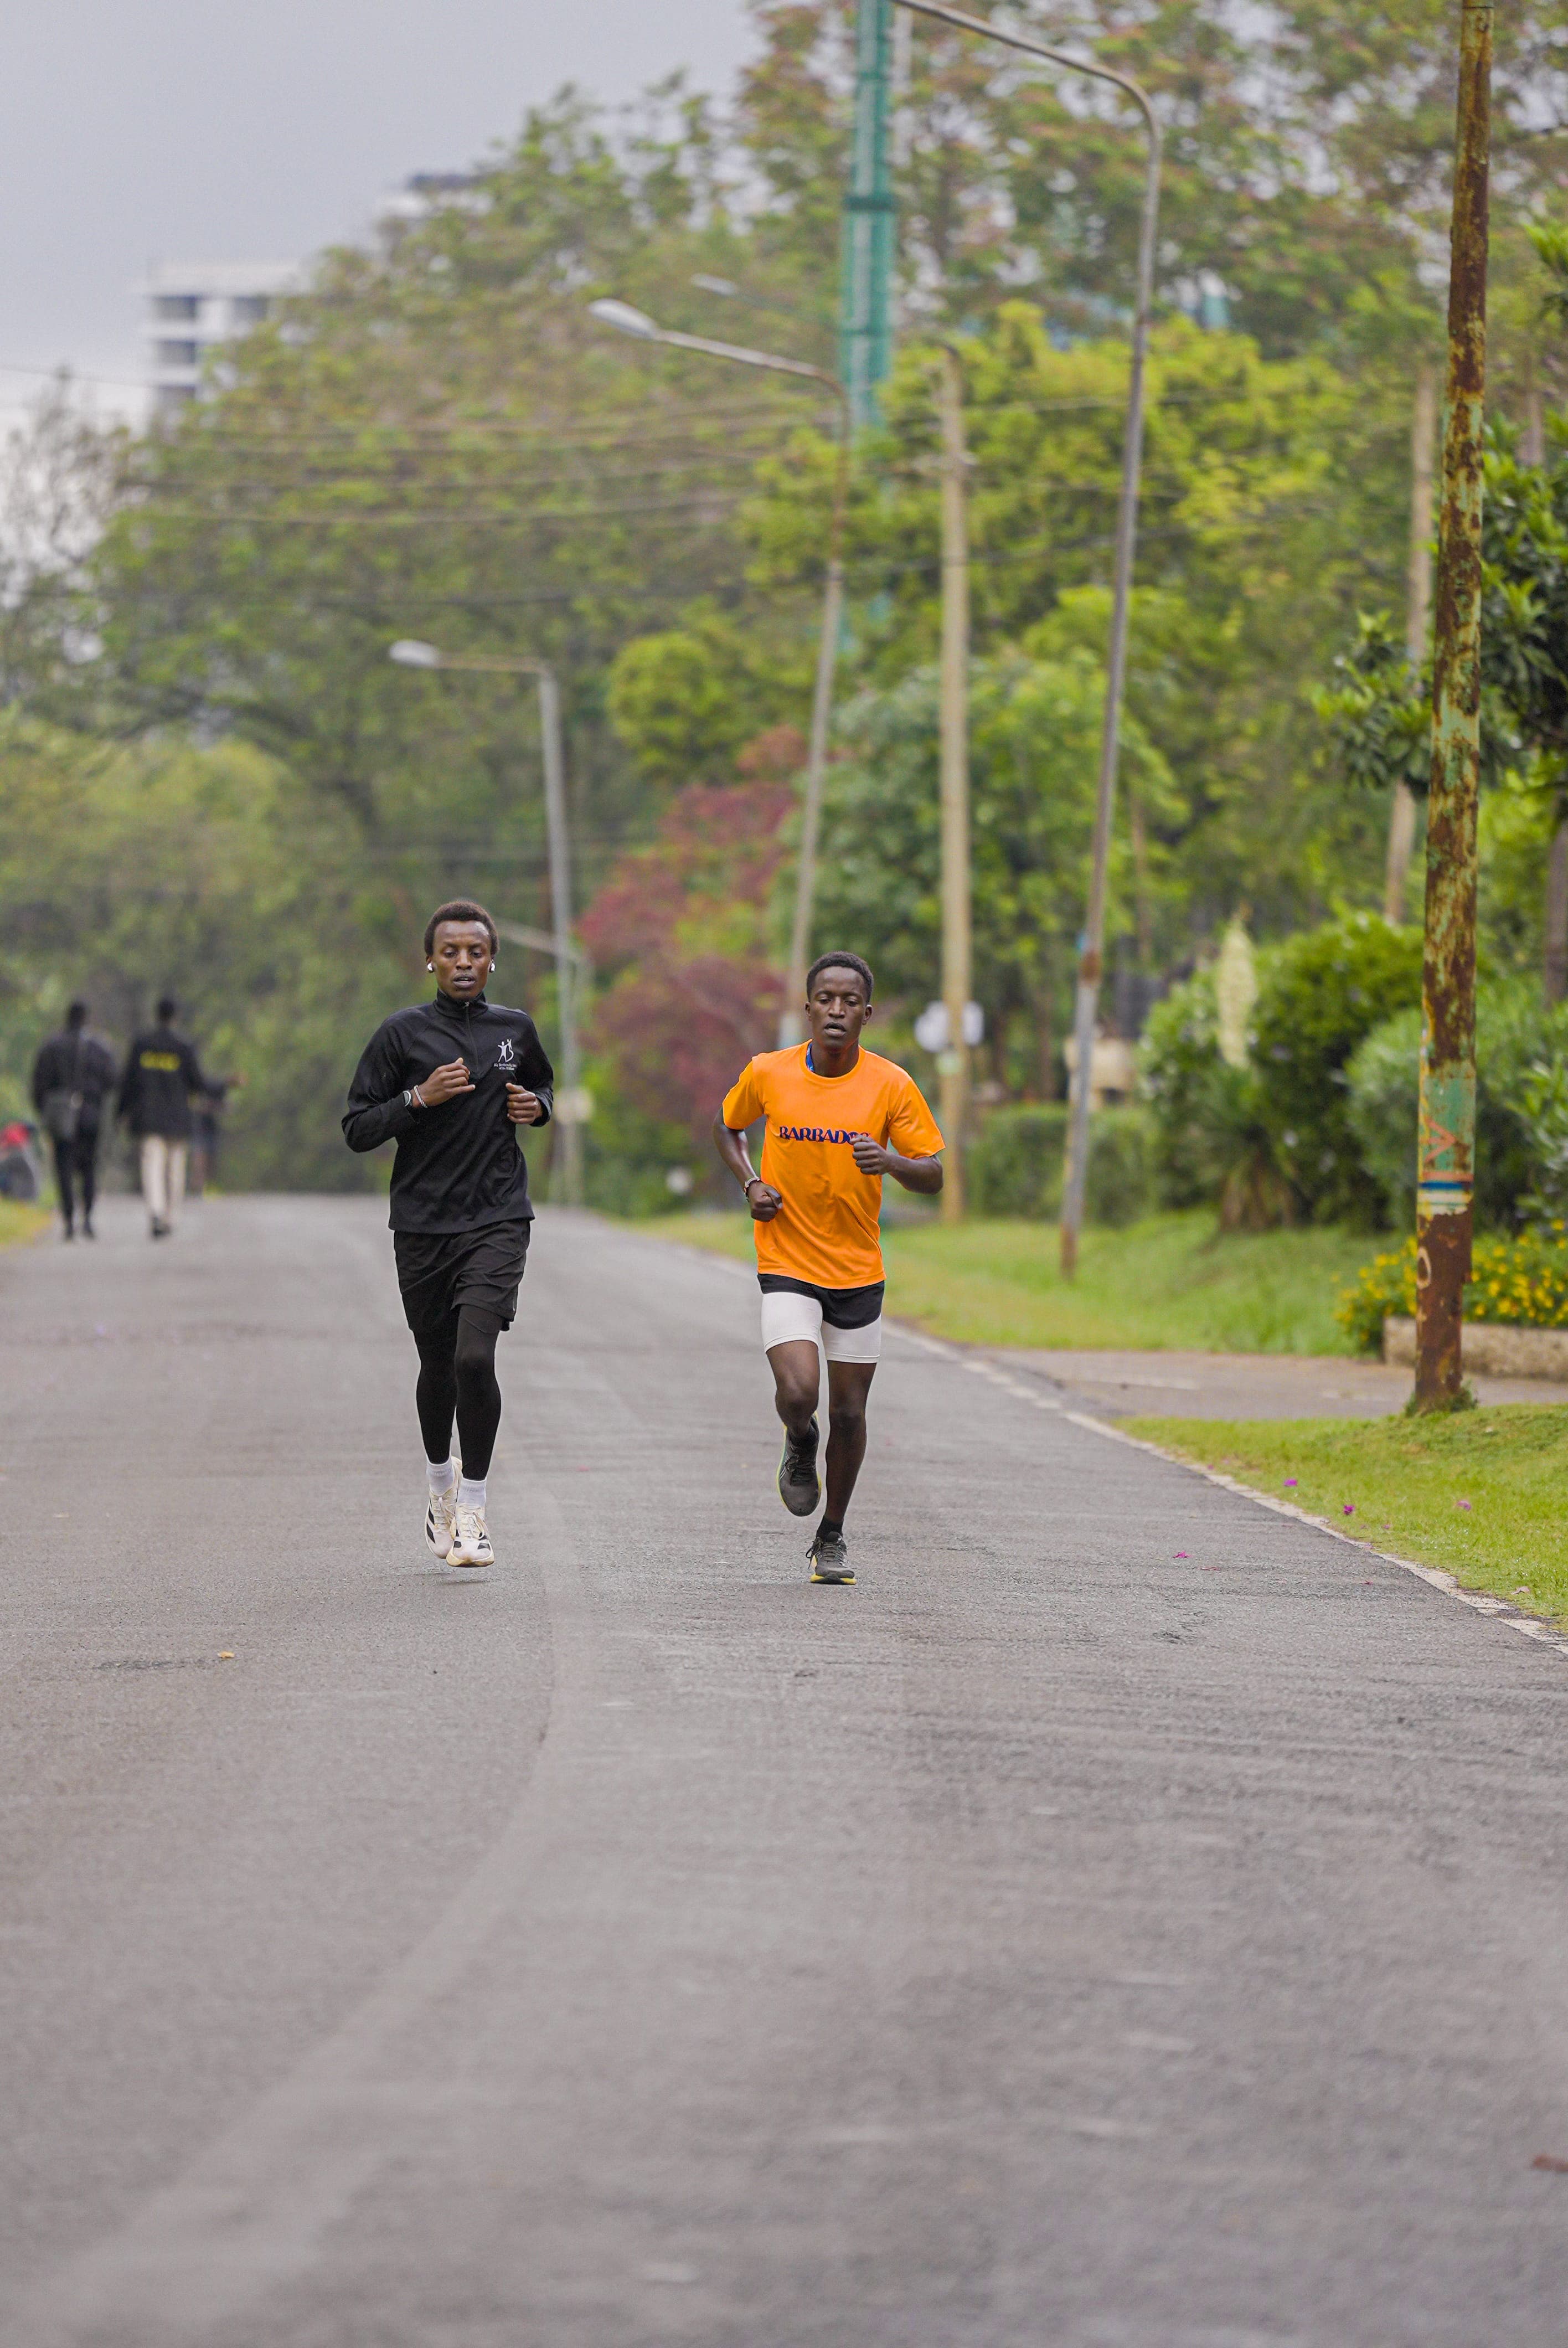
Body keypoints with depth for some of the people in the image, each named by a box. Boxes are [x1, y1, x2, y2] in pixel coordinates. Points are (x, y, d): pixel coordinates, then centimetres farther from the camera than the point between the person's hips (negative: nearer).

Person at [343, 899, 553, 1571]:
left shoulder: (515, 1030, 7)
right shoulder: (402, 1034, -1)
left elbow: (542, 1084, 28)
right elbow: (357, 1129, -1)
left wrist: (537, 1106, 5)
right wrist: (419, 1099, -16)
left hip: (498, 1220, 0)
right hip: (422, 1224, 0)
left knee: (475, 1357, -18)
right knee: (438, 1367, 11)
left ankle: (472, 1508, -5)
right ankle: (439, 1484, 39)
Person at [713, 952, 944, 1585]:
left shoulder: (891, 1086, -7)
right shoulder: (768, 1074, -5)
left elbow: (932, 1177, -4)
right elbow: (727, 1126, 15)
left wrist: (891, 1161, -26)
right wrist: (750, 1183, -2)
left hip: (859, 1270, 1)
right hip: (787, 1264, -1)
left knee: (848, 1411, 6)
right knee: (798, 1393, -20)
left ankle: (831, 1537, 26)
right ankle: (800, 1446, 17)